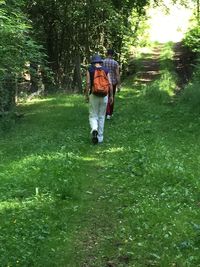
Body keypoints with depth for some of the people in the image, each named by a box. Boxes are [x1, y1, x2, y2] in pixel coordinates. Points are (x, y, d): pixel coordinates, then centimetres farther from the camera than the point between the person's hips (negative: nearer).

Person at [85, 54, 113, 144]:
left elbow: (88, 83, -8)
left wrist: (86, 95, 1)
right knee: (101, 117, 13)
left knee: (93, 116, 7)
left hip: (94, 95, -2)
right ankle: (100, 138, 15)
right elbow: (110, 84, -3)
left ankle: (94, 130, -22)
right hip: (104, 96, 2)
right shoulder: (105, 70, 3)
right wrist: (111, 96, 5)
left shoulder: (89, 70, -2)